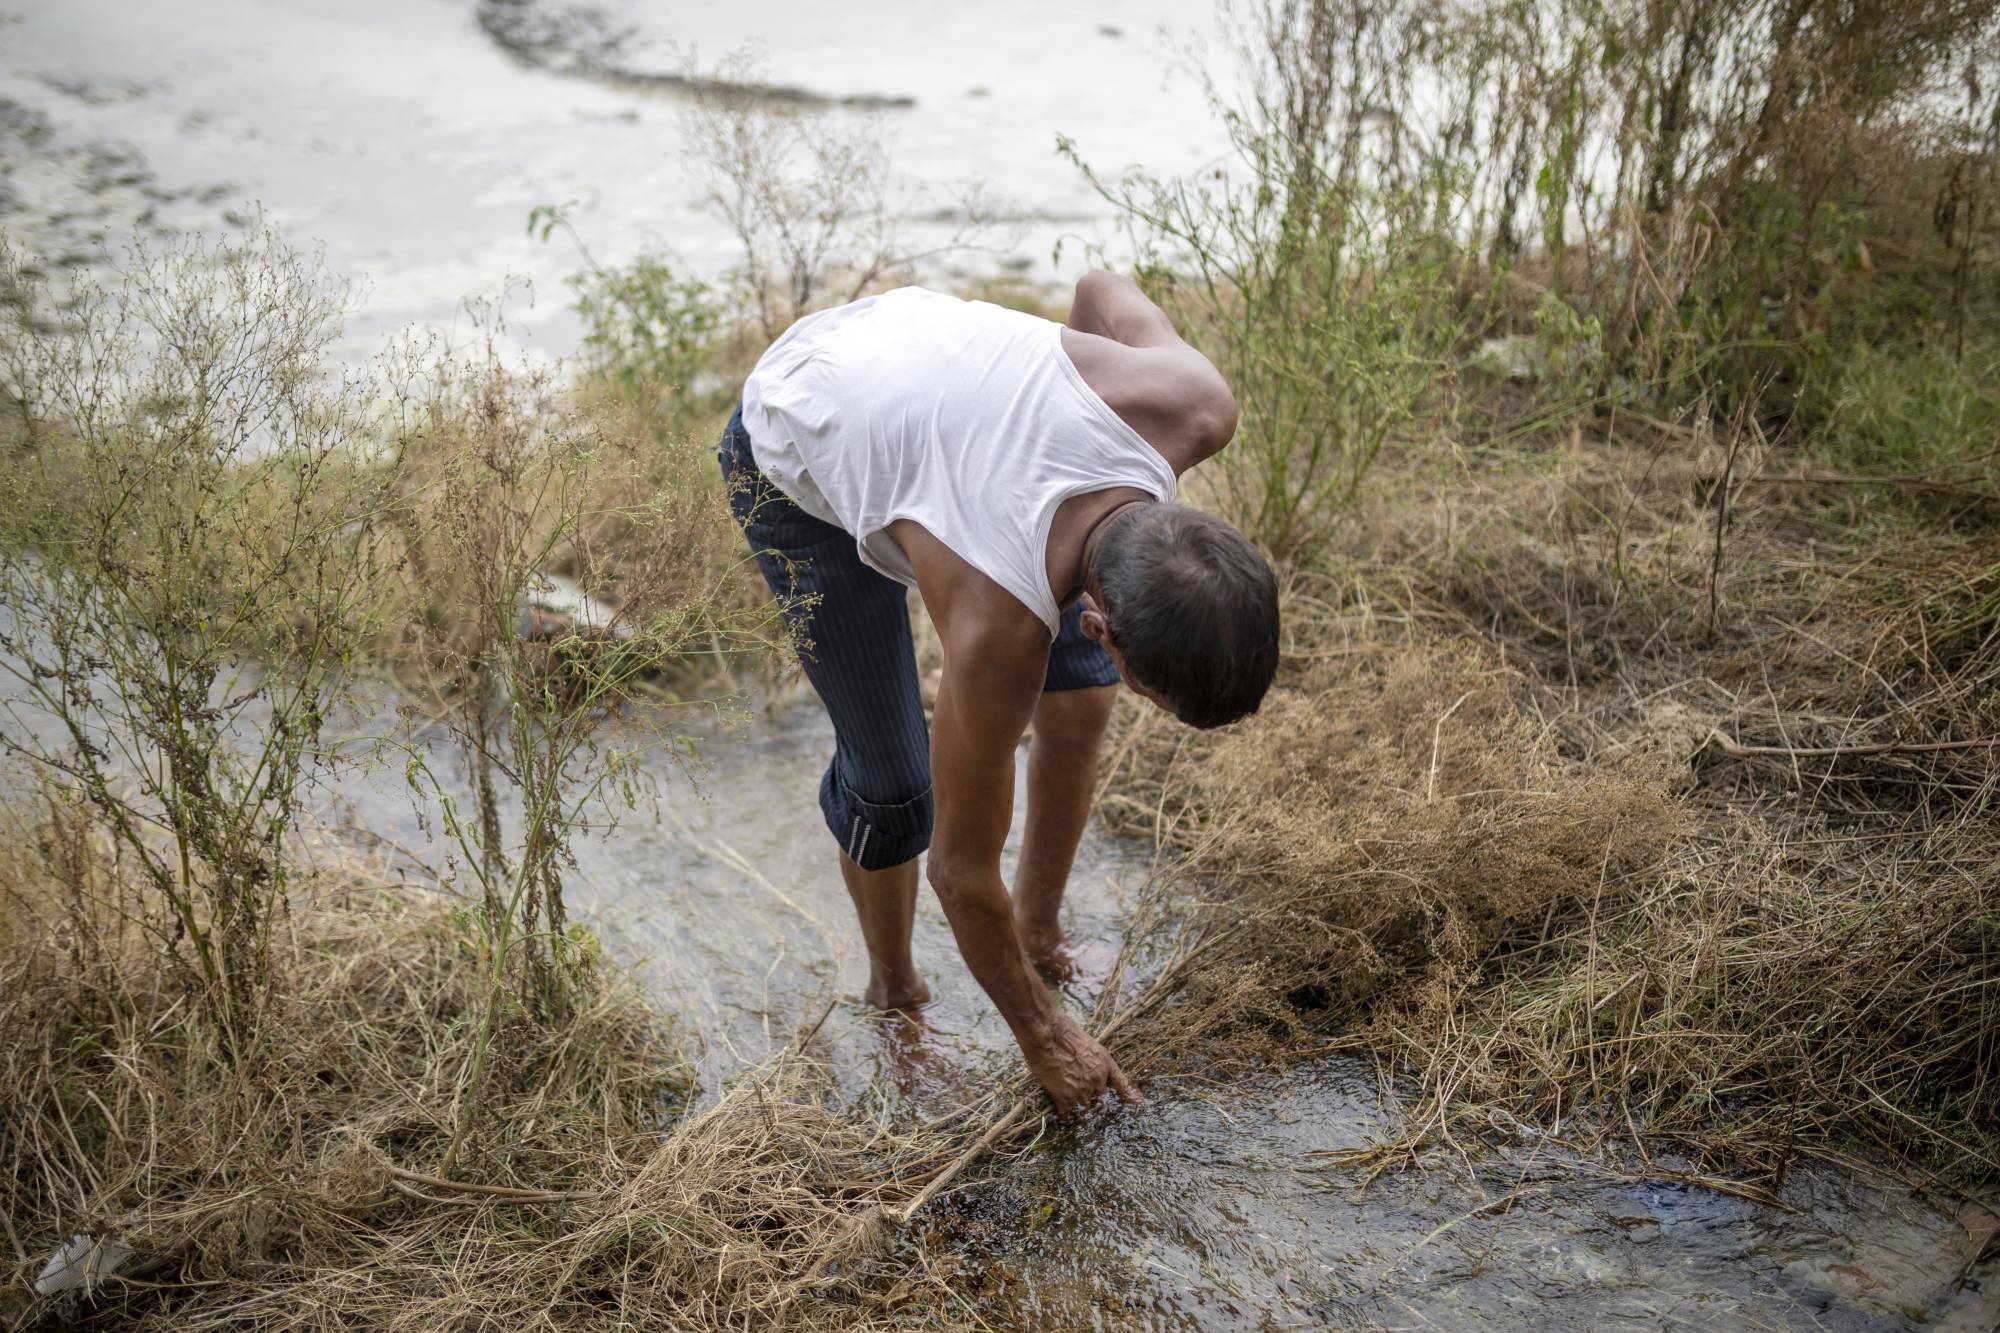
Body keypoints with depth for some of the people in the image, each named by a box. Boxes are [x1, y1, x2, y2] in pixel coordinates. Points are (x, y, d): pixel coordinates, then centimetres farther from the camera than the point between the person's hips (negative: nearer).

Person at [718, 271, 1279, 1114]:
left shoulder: (1198, 409, -31)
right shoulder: (999, 629, -40)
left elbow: (1104, 290, -5)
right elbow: (963, 870, -22)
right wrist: (1040, 1036, -7)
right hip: (795, 464, -6)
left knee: (1078, 701, -1)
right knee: (891, 783, -5)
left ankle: (1039, 931, 24)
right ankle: (892, 992, 25)